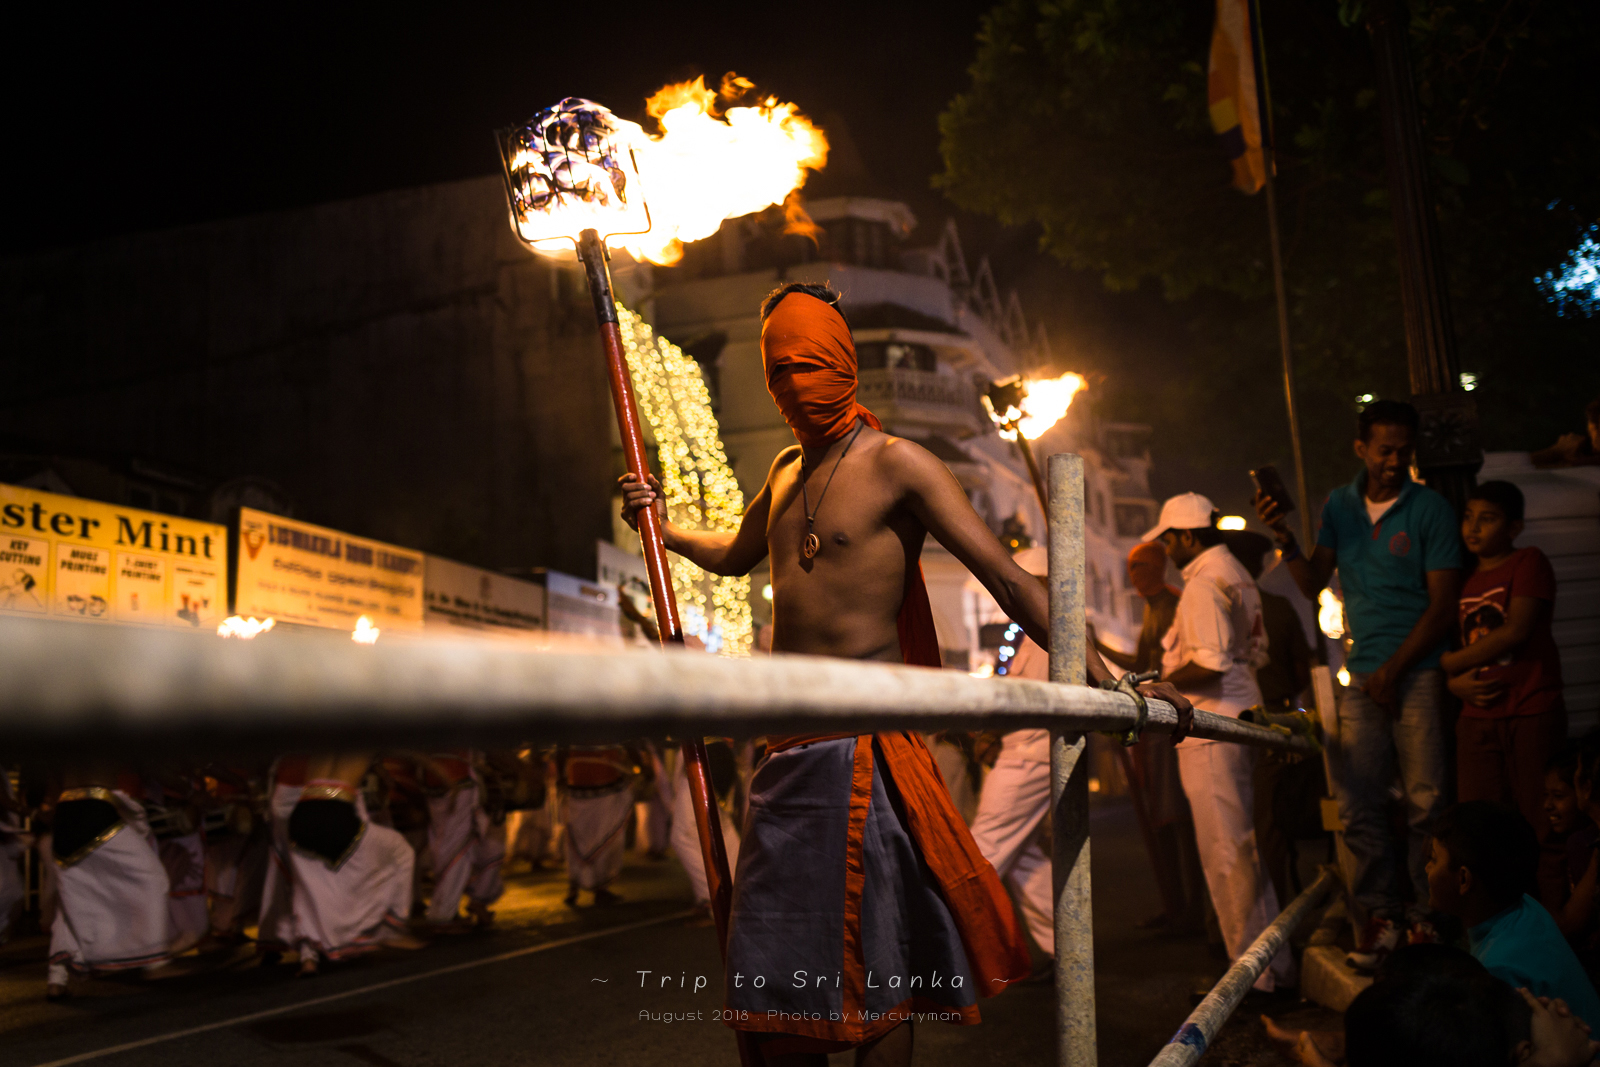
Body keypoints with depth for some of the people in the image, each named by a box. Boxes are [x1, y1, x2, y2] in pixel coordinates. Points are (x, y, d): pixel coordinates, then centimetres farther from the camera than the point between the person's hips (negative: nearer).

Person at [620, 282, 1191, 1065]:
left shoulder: (896, 465, -6)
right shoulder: (787, 471, 17)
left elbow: (1006, 579, -12)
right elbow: (736, 555, 37)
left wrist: (1103, 680, -17)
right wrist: (664, 526, 21)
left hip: (864, 742, -7)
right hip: (789, 745, 8)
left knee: (869, 977, -1)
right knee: (773, 975, 14)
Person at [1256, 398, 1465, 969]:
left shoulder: (1431, 509, -1)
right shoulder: (1338, 505, 13)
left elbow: (1443, 605, -4)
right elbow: (1314, 584, 9)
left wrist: (1392, 670, -8)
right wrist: (1285, 538, -7)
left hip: (1418, 670, -3)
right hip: (1364, 675, 4)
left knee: (1426, 799, -7)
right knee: (1358, 804, -1)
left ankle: (1424, 915, 3)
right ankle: (1378, 916, 6)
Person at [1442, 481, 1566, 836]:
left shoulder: (1529, 563, 0)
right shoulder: (1465, 581, 19)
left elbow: (1516, 631, -12)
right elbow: (1450, 644, 21)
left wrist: (1450, 661, -3)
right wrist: (1455, 683, -2)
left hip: (1532, 715, -5)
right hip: (1477, 719, 5)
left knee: (1541, 823, -5)